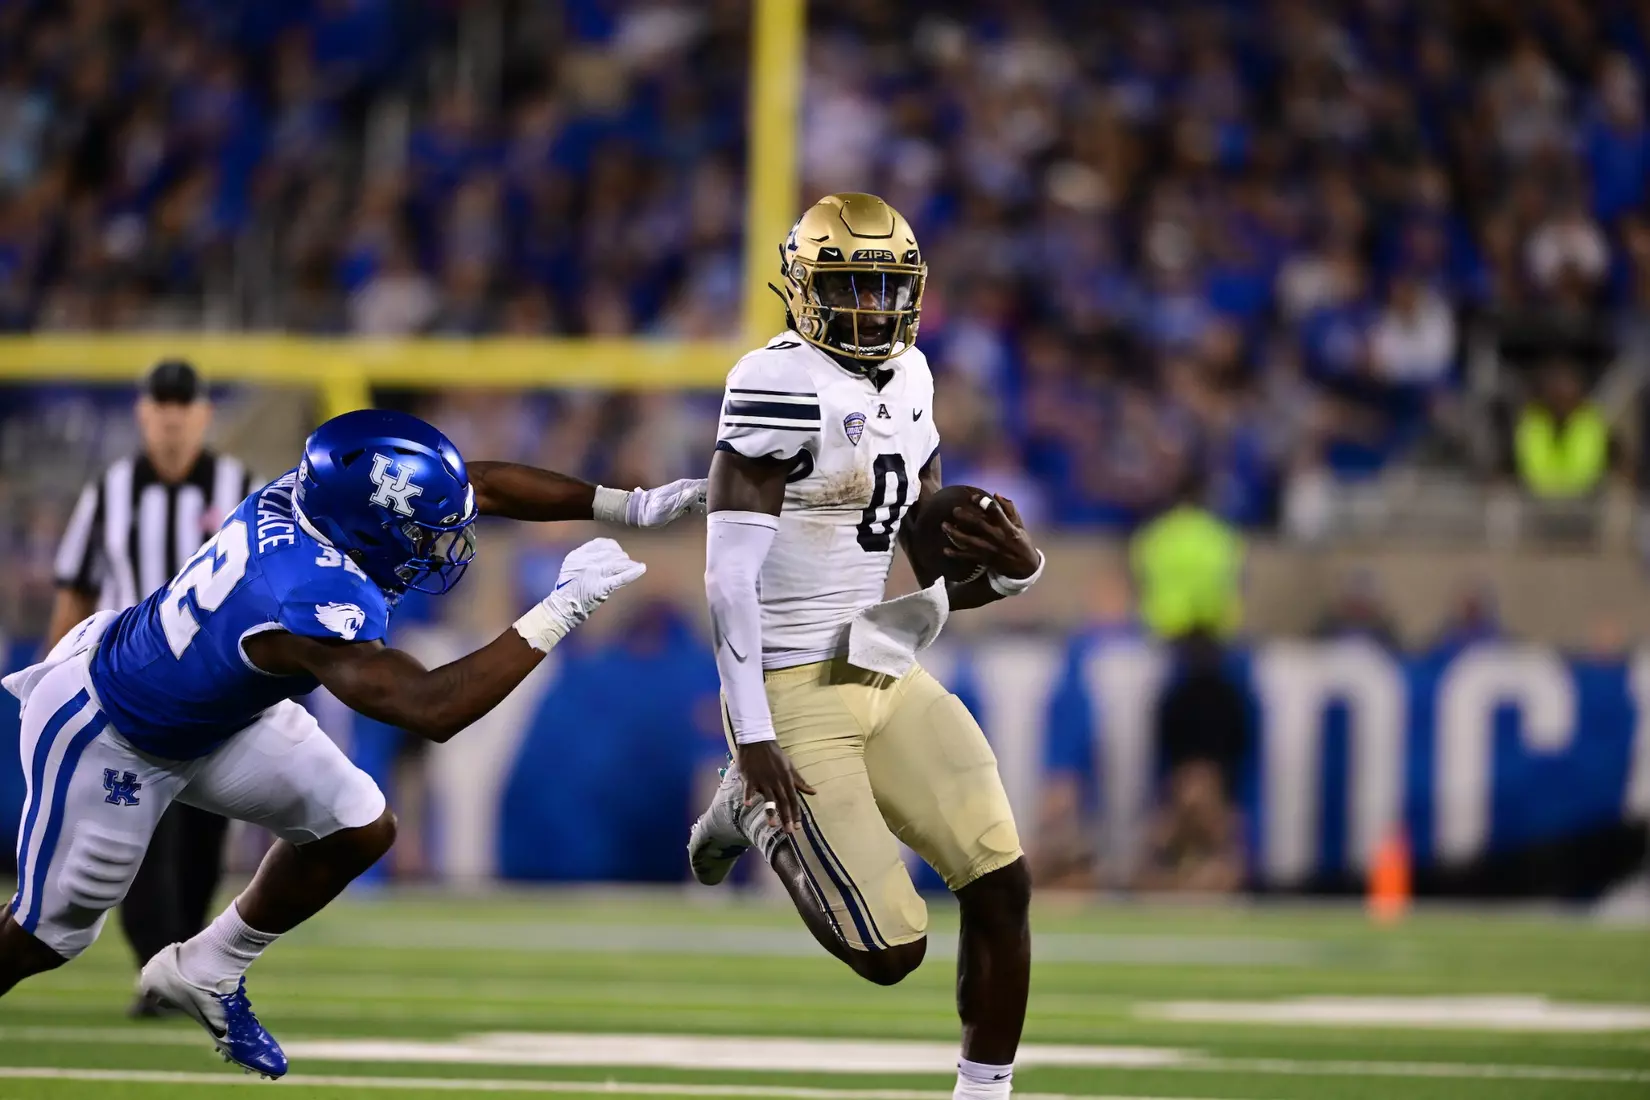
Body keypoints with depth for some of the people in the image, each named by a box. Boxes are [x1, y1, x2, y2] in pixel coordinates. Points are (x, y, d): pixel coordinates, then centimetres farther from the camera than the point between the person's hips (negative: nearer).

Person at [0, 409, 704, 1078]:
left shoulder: (327, 488, -20)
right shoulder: (310, 601, -43)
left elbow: (481, 485, -5)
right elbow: (429, 709, -47)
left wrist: (626, 506, -10)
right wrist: (562, 608, -43)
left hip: (215, 712, 8)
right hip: (105, 736, -8)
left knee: (358, 829, 7)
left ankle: (204, 974, 25)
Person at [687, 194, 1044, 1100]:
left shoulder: (906, 386, 10)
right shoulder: (783, 389, -16)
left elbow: (929, 576, 14)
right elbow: (729, 576, -19)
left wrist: (1012, 570, -9)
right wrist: (754, 739, -23)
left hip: (892, 683, 8)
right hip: (799, 693, -8)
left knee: (1002, 883, -6)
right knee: (890, 951, -7)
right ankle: (759, 808, 19)